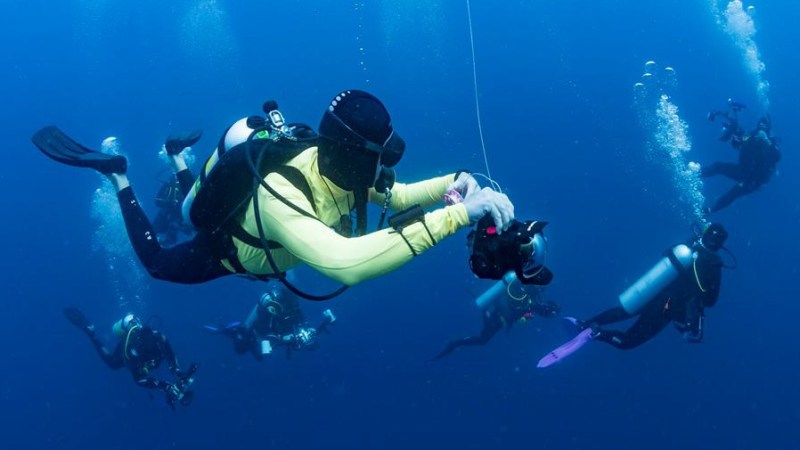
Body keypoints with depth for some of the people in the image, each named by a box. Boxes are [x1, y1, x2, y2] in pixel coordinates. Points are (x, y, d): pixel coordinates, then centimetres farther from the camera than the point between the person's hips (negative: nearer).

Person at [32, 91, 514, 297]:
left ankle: (182, 160, 48)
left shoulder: (337, 165, -29)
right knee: (156, 259, 22)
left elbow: (397, 195, -12)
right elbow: (345, 263, -68)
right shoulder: (279, 194, -52)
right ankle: (117, 174, 23)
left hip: (260, 244, 6)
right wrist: (455, 215, -72)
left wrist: (451, 183, -34)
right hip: (222, 254, -6)